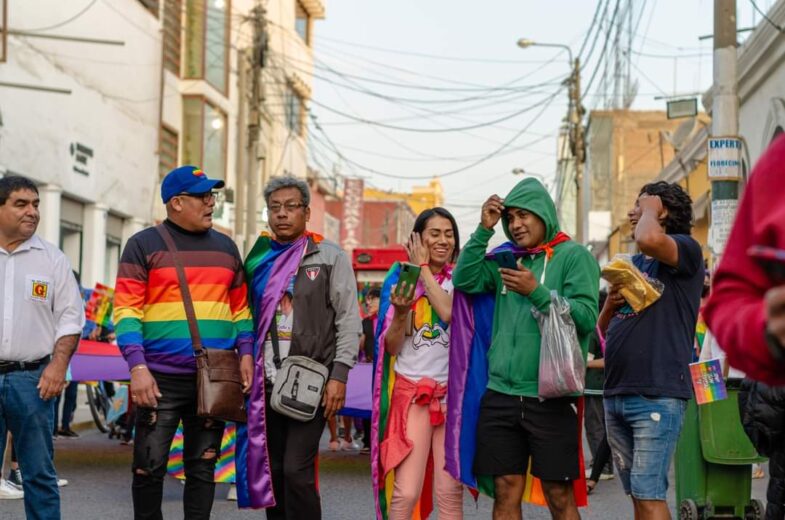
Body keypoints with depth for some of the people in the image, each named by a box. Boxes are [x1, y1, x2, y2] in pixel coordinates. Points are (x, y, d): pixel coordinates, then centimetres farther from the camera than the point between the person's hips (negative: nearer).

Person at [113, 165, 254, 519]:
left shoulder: (226, 247, 14)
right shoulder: (144, 245, 1)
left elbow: (240, 308, 17)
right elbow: (126, 310, -6)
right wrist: (138, 367, -16)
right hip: (161, 380, -3)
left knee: (202, 468, 8)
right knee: (149, 467, 0)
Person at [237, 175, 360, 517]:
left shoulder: (330, 257, 1)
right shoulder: (259, 258, 13)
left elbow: (348, 319, -3)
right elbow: (247, 318, 17)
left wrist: (339, 375, -11)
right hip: (266, 380, 5)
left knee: (296, 469, -12)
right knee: (271, 470, 8)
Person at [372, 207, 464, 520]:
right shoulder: (401, 279, 6)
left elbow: (450, 313, -18)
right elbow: (391, 347, 3)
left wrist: (424, 269, -7)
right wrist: (401, 312, -16)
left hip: (452, 392, 0)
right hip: (410, 391, 0)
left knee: (450, 493, 1)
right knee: (406, 493, -10)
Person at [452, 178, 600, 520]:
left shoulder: (574, 256, -2)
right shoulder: (506, 258, 13)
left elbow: (586, 316, -11)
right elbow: (464, 281, 1)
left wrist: (537, 292, -19)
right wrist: (484, 229, -3)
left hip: (551, 398, -4)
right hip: (501, 395, 4)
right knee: (506, 492, 6)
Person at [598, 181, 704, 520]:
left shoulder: (687, 251, -2)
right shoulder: (634, 263, 21)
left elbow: (648, 239, -27)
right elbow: (604, 329, 24)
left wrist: (650, 209, -5)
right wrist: (611, 303, 2)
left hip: (657, 394, -8)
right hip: (616, 394, 8)